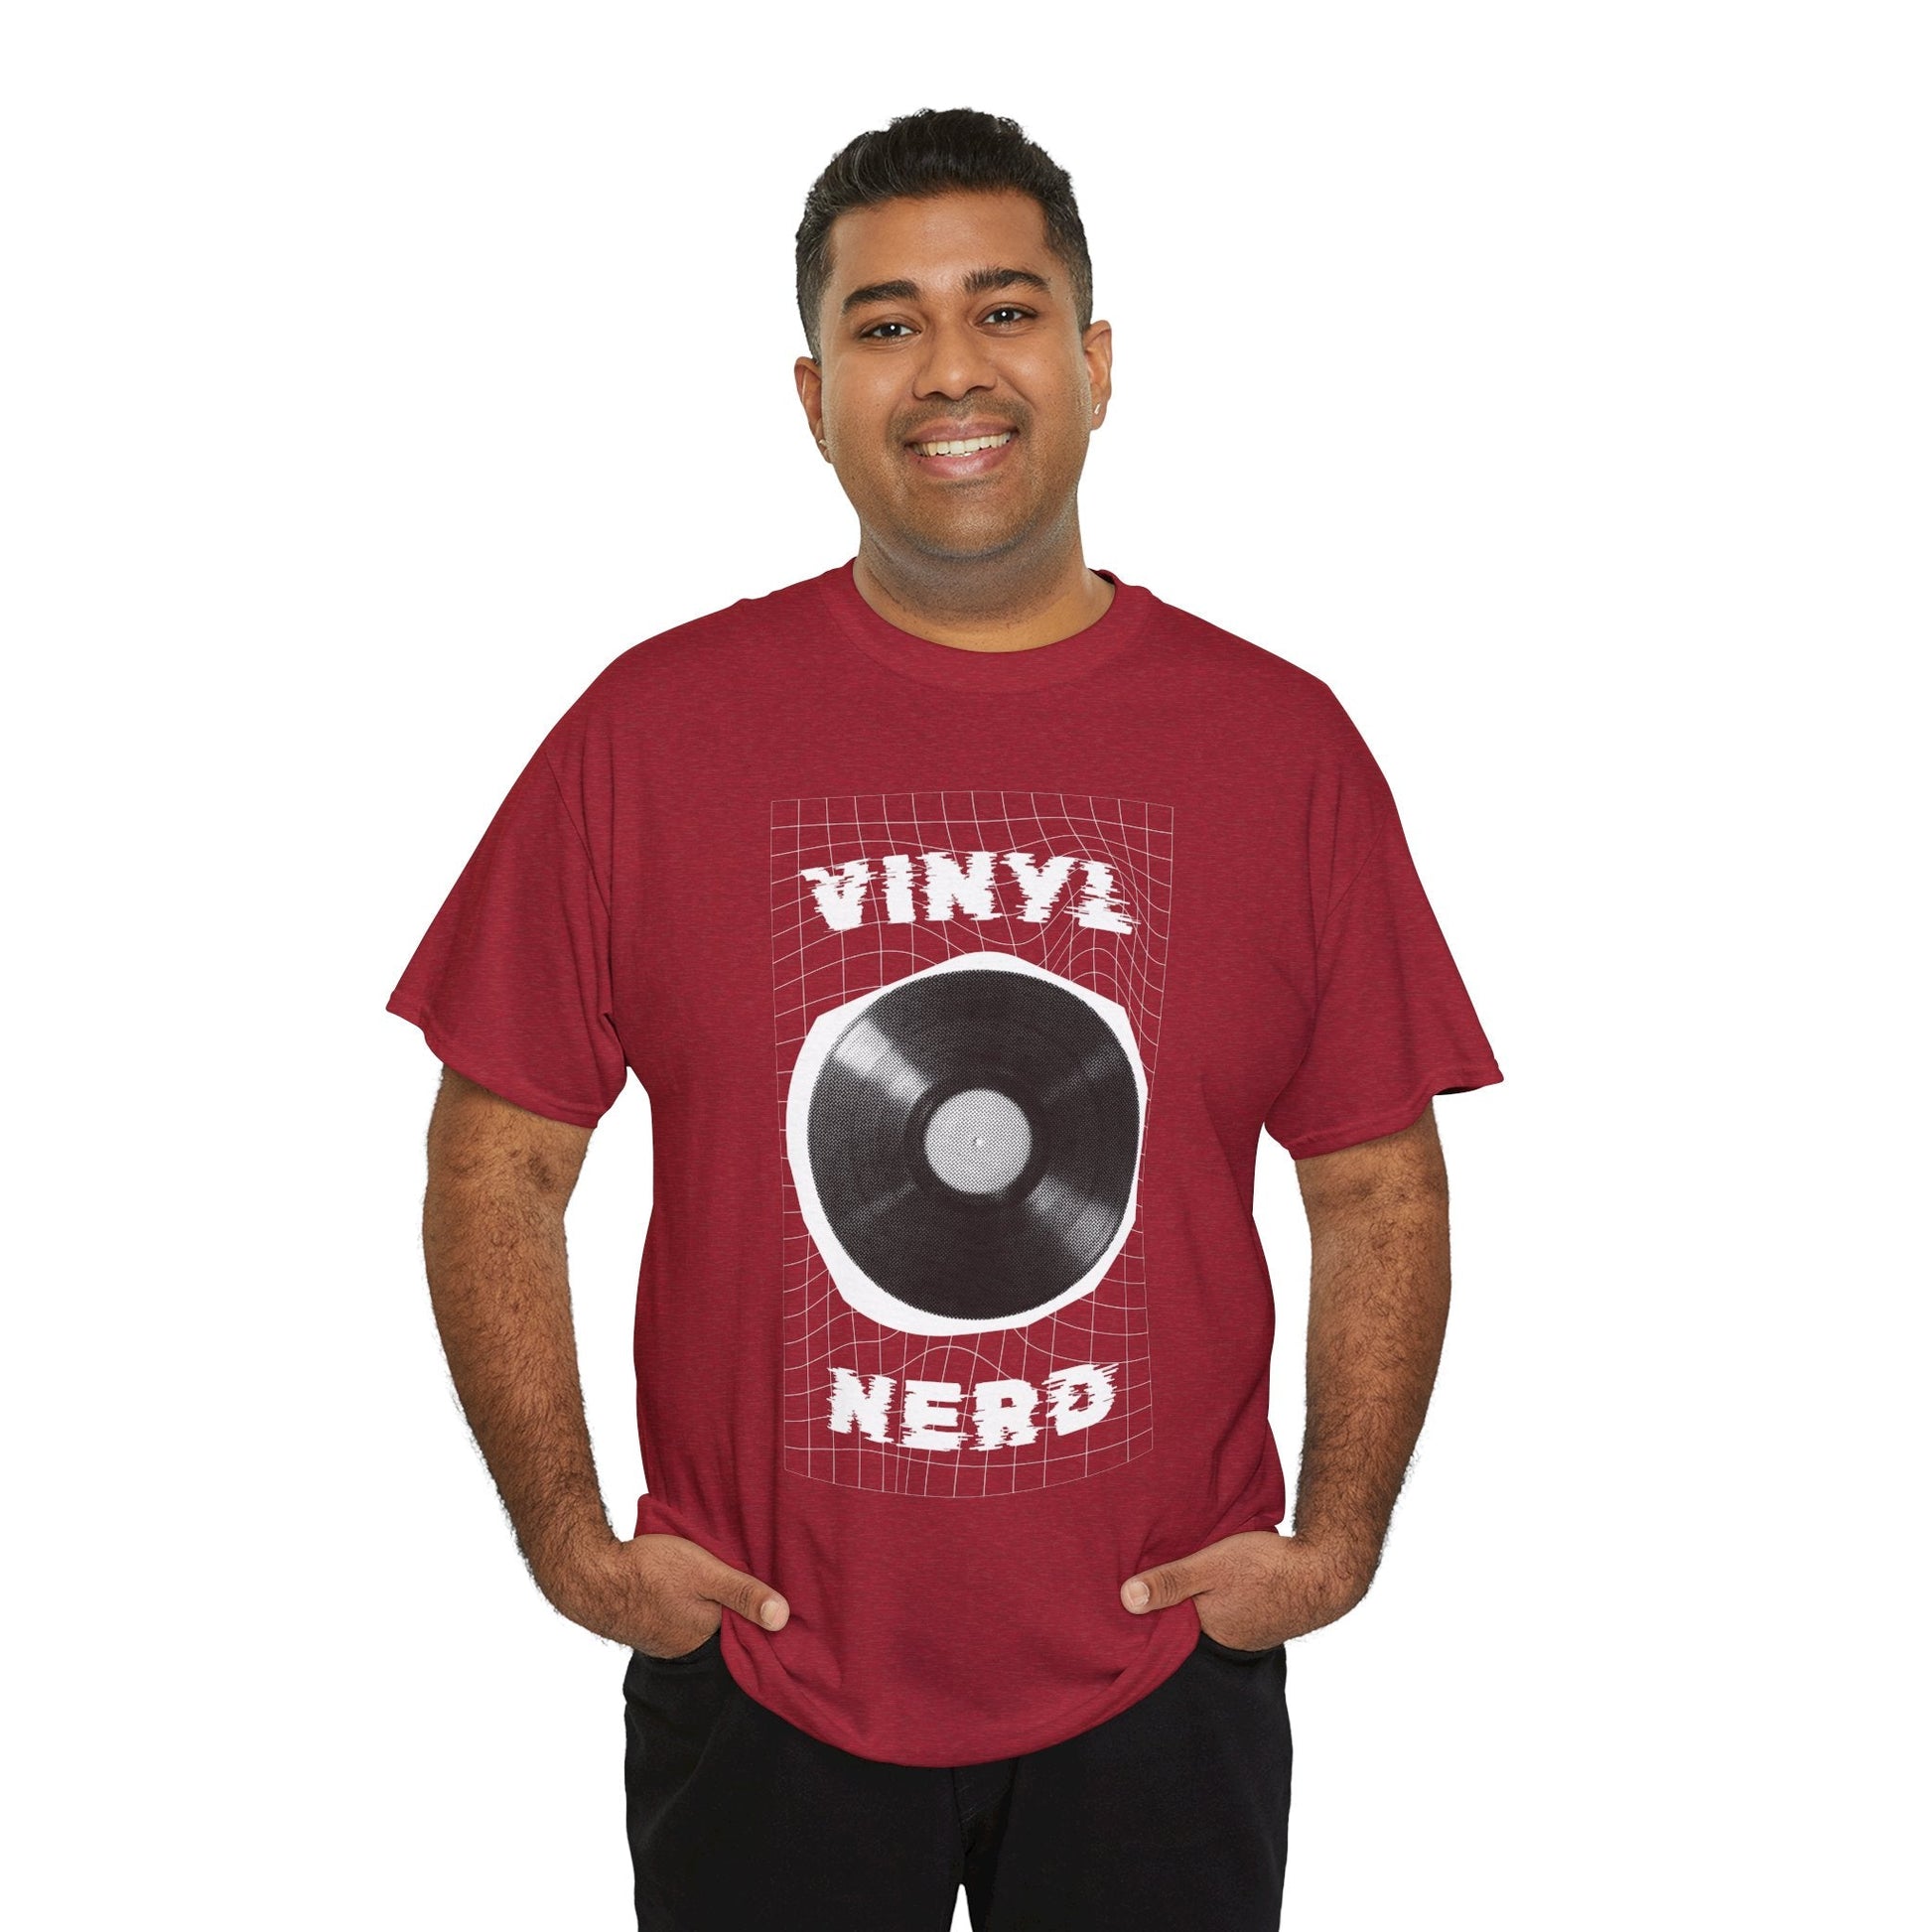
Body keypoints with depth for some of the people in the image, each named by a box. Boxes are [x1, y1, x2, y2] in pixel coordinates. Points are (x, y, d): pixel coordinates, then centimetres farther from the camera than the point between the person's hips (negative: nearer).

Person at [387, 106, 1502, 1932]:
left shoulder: (1283, 743, -2)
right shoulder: (649, 730, -5)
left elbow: (1380, 1187, 3)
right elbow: (495, 1164, 0)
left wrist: (1337, 1537, -5)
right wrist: (565, 1533, -7)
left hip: (1160, 1684, 1)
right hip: (756, 1669, 0)